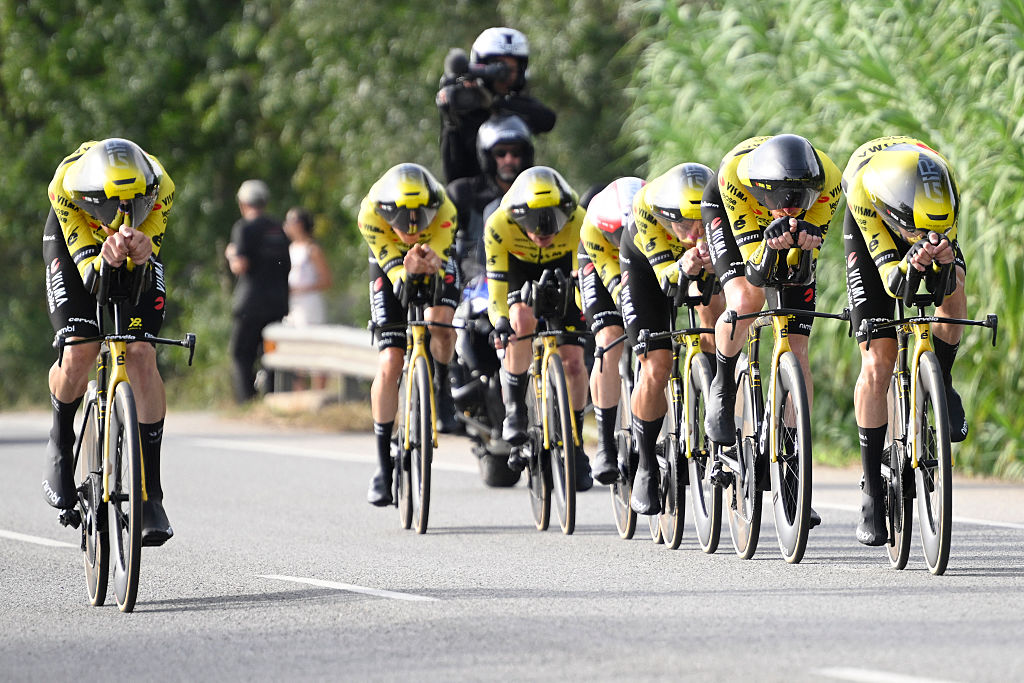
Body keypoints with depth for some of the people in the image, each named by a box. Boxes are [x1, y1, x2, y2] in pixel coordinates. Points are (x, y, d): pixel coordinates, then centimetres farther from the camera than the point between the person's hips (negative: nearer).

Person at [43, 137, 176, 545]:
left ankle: (151, 493, -9)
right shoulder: (66, 187, -37)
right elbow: (86, 262, -37)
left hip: (139, 248, 1)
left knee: (142, 358, -16)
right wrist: (106, 258, -61)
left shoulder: (160, 189, -34)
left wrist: (138, 250, -55)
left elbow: (145, 260, -30)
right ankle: (61, 443, 13)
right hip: (74, 239, -1)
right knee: (78, 356, -20)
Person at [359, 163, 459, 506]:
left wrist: (429, 262, -60)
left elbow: (436, 271, -36)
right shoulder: (371, 214, -35)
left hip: (437, 266, 0)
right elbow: (397, 275, -36)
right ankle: (383, 464, -4)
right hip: (390, 270, 0)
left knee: (439, 323, -32)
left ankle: (440, 386, -1)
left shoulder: (444, 212, -35)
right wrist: (408, 270, -59)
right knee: (389, 365, -12)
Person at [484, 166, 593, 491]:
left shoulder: (579, 223, -35)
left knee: (572, 360, -9)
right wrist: (500, 321, -44)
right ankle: (514, 411, -15)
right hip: (519, 268, -1)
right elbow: (496, 282, -30)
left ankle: (576, 446, 6)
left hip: (562, 269, 1)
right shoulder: (499, 225, -36)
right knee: (522, 320, -32)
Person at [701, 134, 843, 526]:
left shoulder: (828, 181, -35)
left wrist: (803, 241, -48)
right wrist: (771, 243, -57)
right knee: (746, 299, -32)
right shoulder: (734, 174, -40)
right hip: (730, 212, -2)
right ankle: (722, 387, -1)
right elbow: (756, 271, -36)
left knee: (796, 349, -6)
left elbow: (806, 266, -26)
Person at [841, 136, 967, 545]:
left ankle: (941, 387, -1)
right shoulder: (863, 189, -42)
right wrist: (910, 265, -60)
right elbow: (891, 282, -39)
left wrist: (944, 263, -51)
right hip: (871, 234, -2)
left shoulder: (944, 188, -36)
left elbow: (947, 284, -29)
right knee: (877, 365, -10)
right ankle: (872, 491, -2)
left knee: (953, 296, -31)